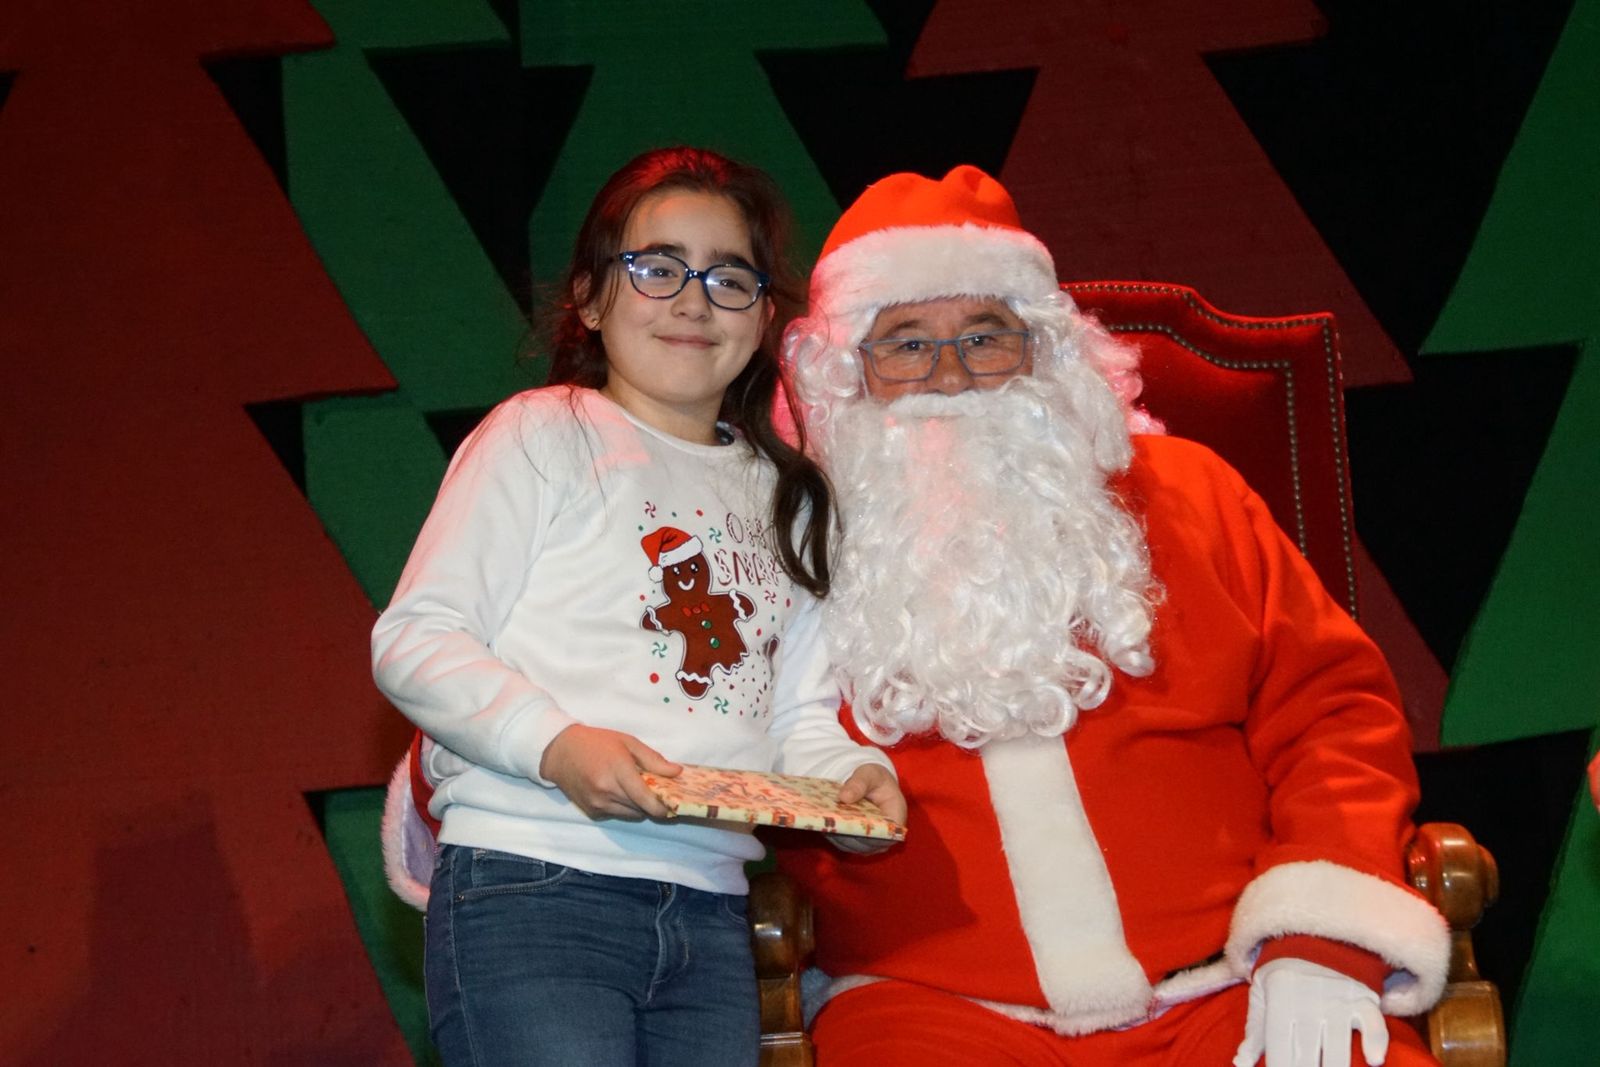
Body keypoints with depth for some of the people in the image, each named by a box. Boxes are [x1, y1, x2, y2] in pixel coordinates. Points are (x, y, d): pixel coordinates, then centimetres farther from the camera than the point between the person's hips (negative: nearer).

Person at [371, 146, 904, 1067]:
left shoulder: (786, 497, 22)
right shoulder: (545, 436, 3)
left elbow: (800, 712, 19)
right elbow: (414, 641, -4)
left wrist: (851, 772, -3)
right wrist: (556, 744, -18)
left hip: (710, 916, 6)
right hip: (532, 889, -5)